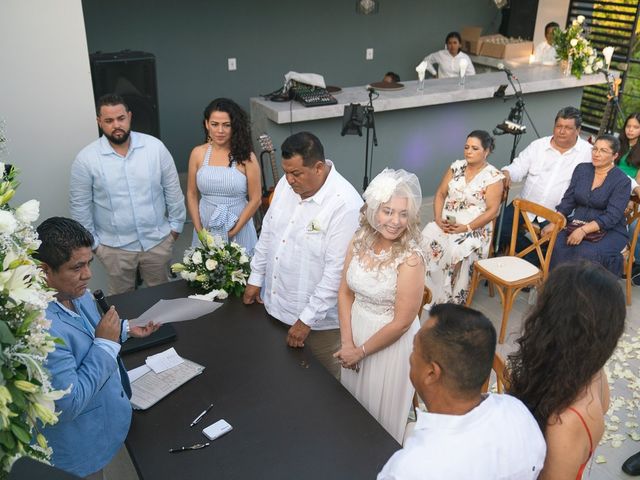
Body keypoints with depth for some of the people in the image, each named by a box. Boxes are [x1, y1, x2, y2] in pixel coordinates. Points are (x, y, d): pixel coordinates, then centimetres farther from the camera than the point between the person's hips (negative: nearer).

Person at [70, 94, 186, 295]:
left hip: (158, 240, 1)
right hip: (115, 247, -1)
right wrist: (91, 242, 0)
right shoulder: (86, 158, -12)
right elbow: (80, 205, -3)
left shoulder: (155, 146, -9)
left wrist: (176, 224, 4)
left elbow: (172, 189, 0)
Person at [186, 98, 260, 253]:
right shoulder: (198, 154, -1)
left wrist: (233, 231, -10)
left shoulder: (246, 157, -8)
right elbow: (191, 195, 5)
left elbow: (255, 199, -6)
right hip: (206, 230, 2)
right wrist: (199, 229, -3)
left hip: (239, 228, -2)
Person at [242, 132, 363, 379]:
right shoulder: (287, 183, -3)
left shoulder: (345, 204, -25)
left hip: (318, 320, -6)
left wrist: (307, 320, -21)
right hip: (275, 306, 7)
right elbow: (267, 232, 10)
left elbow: (336, 270, -24)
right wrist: (256, 278, 13)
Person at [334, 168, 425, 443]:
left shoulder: (410, 258, -25)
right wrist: (347, 342, -9)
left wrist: (361, 351, -11)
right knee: (352, 402, 26)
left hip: (391, 342, -5)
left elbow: (401, 322, -20)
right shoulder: (360, 240, -9)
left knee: (382, 412, 16)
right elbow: (345, 292, -1)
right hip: (356, 330, 6)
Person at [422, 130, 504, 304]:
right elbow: (440, 194, 11)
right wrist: (438, 218, -5)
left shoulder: (493, 176, -5)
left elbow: (492, 211, -10)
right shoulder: (457, 166, 10)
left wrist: (466, 228, -18)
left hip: (474, 228, -4)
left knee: (457, 252, -33)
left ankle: (452, 299, -13)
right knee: (427, 239, -26)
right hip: (445, 223, 4)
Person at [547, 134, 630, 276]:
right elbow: (568, 201, 8)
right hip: (577, 224, 4)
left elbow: (612, 217, -15)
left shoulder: (622, 181, -6)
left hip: (610, 231, -4)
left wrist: (583, 230, -27)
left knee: (586, 253, -34)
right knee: (557, 245, -28)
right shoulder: (581, 169, 9)